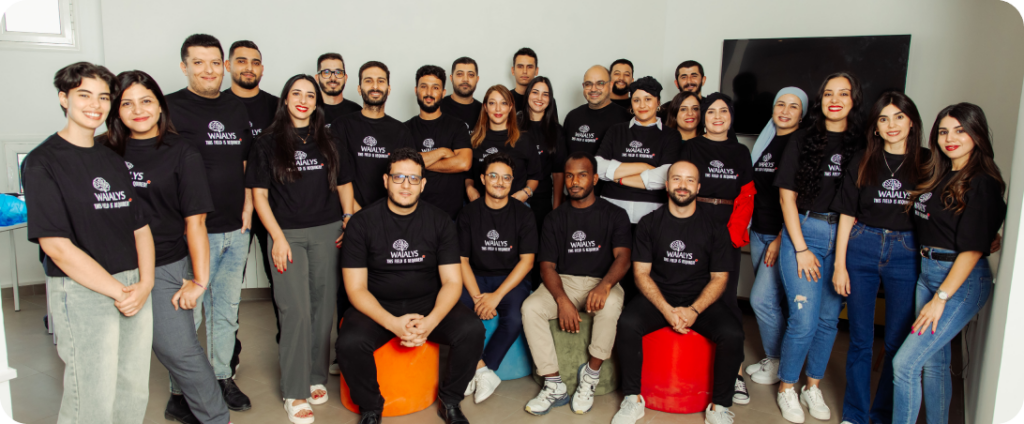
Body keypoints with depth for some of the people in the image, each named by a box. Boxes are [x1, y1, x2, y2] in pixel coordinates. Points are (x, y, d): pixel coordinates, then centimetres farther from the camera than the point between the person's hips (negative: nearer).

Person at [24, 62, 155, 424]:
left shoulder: (114, 161, 14)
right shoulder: (42, 162, -6)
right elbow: (56, 245, -13)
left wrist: (144, 284, -4)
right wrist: (118, 291, -14)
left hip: (135, 290, 6)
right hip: (82, 293, -6)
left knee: (134, 394, 12)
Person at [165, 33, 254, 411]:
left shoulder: (236, 109, 12)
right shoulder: (170, 107, -7)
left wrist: (246, 205, 9)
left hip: (236, 230, 6)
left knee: (227, 309, 16)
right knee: (188, 314, 2)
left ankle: (222, 377, 31)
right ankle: (182, 392, 18)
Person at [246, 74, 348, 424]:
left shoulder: (327, 141, 11)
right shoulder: (268, 143, 4)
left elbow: (343, 184, 14)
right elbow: (259, 194, 1)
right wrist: (278, 237, -7)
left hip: (327, 233, 3)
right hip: (287, 234, -2)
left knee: (323, 307, 6)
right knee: (296, 312, -7)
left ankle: (317, 377, 21)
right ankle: (295, 392, 3)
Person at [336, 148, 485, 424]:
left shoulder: (439, 221, -1)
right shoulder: (363, 223, -6)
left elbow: (452, 281, -3)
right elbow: (356, 288, -8)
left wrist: (430, 321, -22)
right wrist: (393, 323, -24)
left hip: (429, 304, 2)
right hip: (378, 308, -1)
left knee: (473, 330, -24)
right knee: (349, 343, -31)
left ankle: (450, 401, 3)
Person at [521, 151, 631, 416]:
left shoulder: (614, 215, 5)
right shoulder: (555, 218, 11)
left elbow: (622, 257, -8)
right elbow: (547, 265, 4)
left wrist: (604, 285, -31)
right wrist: (562, 300, -17)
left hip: (602, 282, -2)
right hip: (562, 282, 3)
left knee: (610, 305, -37)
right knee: (530, 308, -26)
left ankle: (591, 373, -16)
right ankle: (554, 385, -19)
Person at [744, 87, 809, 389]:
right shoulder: (764, 141, 13)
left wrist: (782, 239, -16)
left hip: (784, 234, -6)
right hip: (759, 232, 6)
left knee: (762, 298, -7)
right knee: (775, 299, 14)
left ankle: (778, 362, 11)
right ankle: (771, 358, 24)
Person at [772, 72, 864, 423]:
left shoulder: (861, 144, 6)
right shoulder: (802, 141, 1)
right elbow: (787, 197, -1)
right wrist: (801, 249, -8)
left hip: (843, 236, 2)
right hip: (803, 231, -2)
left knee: (829, 318, 8)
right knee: (804, 319, -6)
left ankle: (813, 387, 26)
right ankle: (787, 388, 13)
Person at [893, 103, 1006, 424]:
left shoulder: (982, 184, -13)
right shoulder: (937, 174, 10)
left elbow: (972, 250, -16)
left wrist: (940, 298, -17)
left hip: (962, 280, -8)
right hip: (927, 272, 8)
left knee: (905, 363, -12)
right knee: (934, 362, 15)